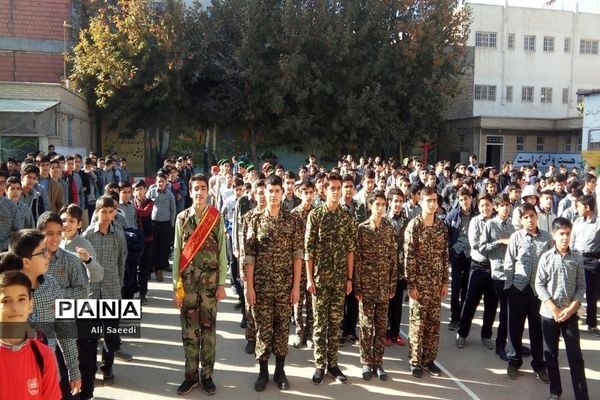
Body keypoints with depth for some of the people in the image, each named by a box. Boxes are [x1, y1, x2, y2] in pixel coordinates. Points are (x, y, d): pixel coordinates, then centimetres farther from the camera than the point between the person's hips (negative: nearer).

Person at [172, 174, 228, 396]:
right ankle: (191, 375, 21)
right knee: (189, 330, 7)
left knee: (208, 329, 7)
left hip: (210, 282, -1)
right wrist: (176, 286, 0)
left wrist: (221, 284, -4)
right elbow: (177, 252, 3)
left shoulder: (216, 217, -1)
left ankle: (207, 375, 20)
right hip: (188, 282, 1)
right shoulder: (182, 218, 2)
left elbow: (222, 252, -1)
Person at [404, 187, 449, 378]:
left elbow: (445, 256, 10)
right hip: (419, 282, -5)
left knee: (434, 322, 11)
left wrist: (445, 281, 7)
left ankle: (429, 359, 23)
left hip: (437, 282, 5)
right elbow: (409, 257, -11)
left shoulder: (442, 227, 6)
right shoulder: (413, 226, -9)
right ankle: (415, 361, 14)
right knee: (417, 322, 3)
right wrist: (411, 284, -14)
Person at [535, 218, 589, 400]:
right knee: (550, 354, 9)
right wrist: (554, 309, -12)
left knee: (575, 356, 1)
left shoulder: (577, 257, -2)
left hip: (570, 314, 0)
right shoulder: (546, 257, -4)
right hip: (549, 313, 0)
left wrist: (571, 308, -10)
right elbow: (539, 285, -5)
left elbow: (581, 286, 1)